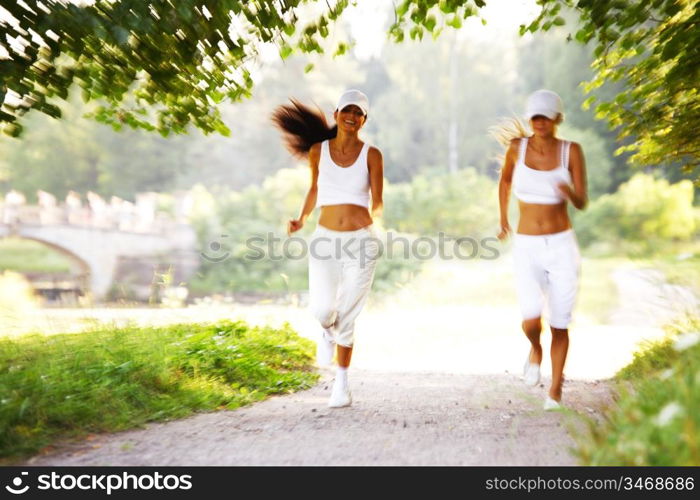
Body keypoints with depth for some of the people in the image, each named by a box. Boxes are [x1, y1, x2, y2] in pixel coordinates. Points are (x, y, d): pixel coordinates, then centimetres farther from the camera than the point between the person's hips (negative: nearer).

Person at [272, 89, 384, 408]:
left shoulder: (371, 154, 0)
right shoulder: (318, 151, 5)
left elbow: (378, 201, 0)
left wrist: (374, 213, -19)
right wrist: (301, 219, 8)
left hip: (361, 241, -1)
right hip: (326, 239, 1)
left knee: (346, 317, 1)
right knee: (323, 310, -15)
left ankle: (341, 384, 20)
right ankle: (327, 333, 26)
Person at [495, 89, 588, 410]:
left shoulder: (571, 151, -3)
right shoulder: (517, 146, -1)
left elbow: (582, 203, -8)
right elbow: (505, 179, 19)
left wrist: (569, 192, -30)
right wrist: (503, 218, 19)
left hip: (562, 246, 0)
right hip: (526, 248, 0)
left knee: (560, 325, 4)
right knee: (531, 319, -17)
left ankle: (555, 389, 25)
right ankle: (535, 350, 21)